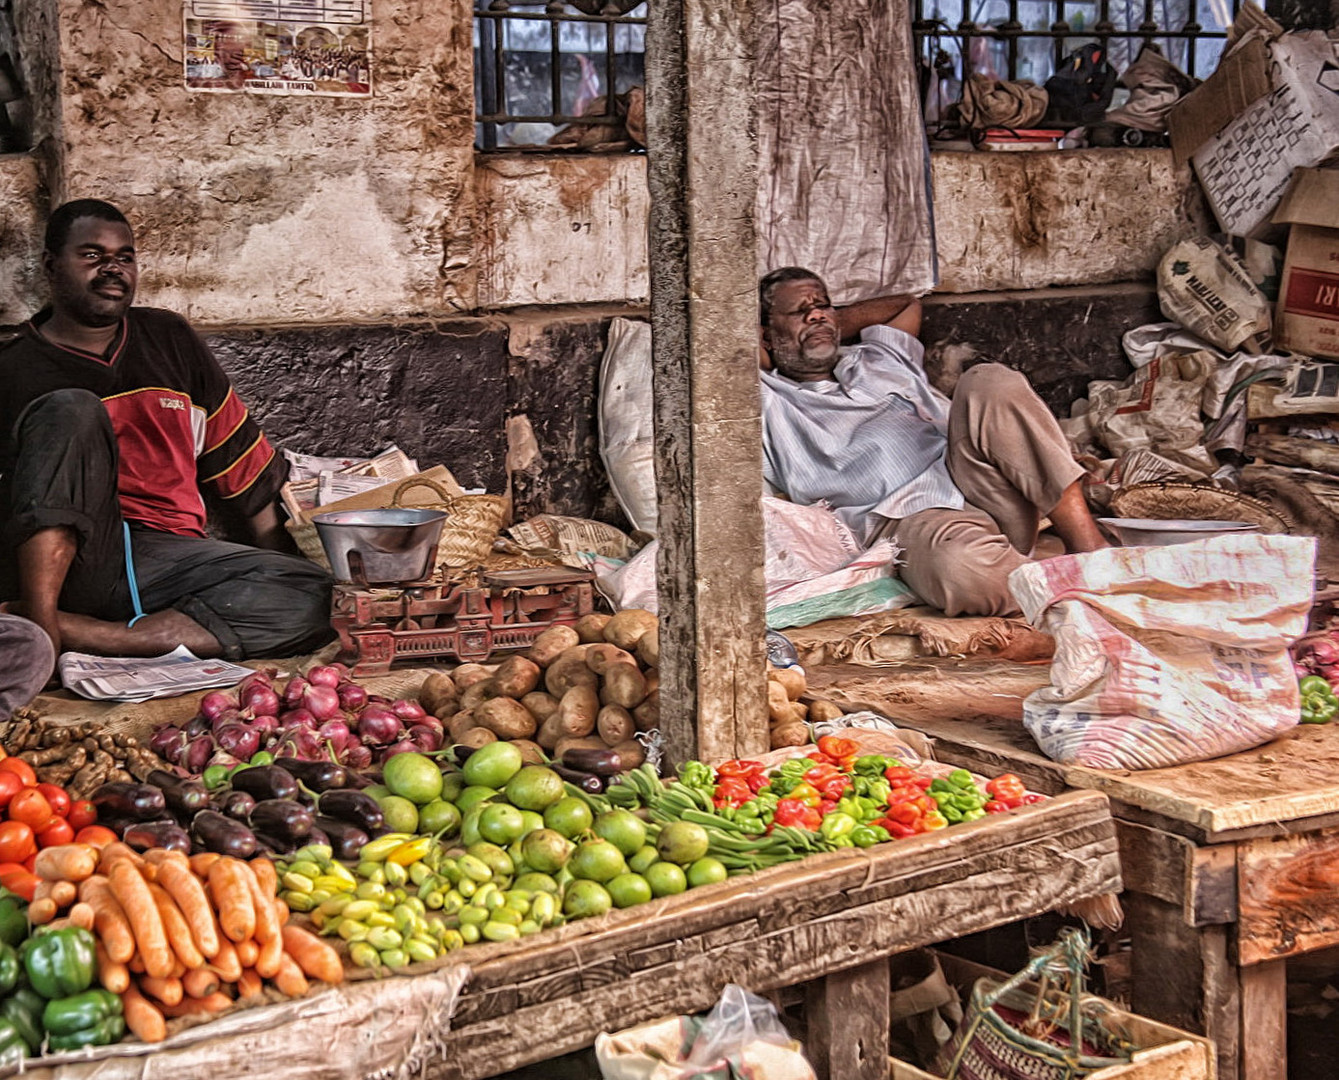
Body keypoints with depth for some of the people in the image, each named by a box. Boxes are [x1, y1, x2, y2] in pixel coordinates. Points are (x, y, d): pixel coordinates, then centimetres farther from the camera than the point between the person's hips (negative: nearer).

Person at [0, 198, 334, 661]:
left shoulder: (169, 340, 18)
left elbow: (247, 475, 20)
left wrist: (287, 561, 13)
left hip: (166, 559, 4)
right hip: (51, 564, -3)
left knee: (312, 596, -23)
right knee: (71, 409, -25)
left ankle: (79, 634, -34)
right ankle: (39, 622, -38)